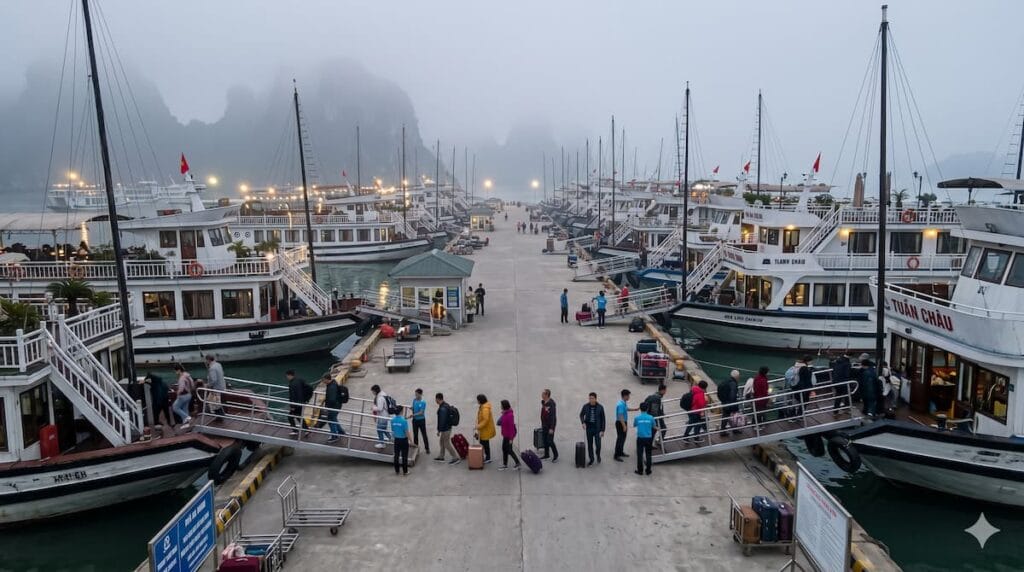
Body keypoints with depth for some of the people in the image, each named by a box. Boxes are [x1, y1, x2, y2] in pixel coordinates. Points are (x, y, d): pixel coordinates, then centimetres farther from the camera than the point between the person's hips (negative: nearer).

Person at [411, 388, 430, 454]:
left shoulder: (423, 402, -17)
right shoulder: (414, 400, -1)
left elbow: (421, 412, -21)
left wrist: (413, 415, -29)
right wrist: (411, 408, -11)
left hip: (421, 420, -5)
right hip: (415, 420, 5)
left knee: (424, 434, 1)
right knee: (415, 434, 11)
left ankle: (427, 448, 9)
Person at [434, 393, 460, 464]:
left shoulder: (442, 408, -24)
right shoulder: (446, 405, 8)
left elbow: (442, 421, -25)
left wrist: (438, 430, -18)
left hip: (445, 429, -10)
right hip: (447, 427, 10)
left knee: (447, 444, -3)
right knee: (442, 442, 20)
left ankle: (456, 457, 1)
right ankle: (441, 457, 31)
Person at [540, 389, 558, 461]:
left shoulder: (551, 404, -20)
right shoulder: (543, 402, 5)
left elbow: (553, 416, -21)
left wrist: (551, 428, -23)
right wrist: (542, 424, 18)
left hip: (550, 425, -8)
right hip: (544, 424, 8)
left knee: (550, 441, -6)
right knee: (545, 440, 13)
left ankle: (555, 455, 7)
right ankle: (546, 454, 25)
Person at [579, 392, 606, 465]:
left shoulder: (600, 407, -10)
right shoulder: (585, 406, -7)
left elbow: (603, 419, -4)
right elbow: (581, 415, 10)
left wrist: (602, 430, -6)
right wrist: (583, 422, -8)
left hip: (597, 429, -2)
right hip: (589, 428, 2)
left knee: (598, 444, -4)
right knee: (589, 445, 8)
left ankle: (598, 455, 27)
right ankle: (591, 460, 23)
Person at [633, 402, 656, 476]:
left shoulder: (637, 417, -8)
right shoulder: (650, 418, -7)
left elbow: (634, 425, 10)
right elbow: (653, 426, 9)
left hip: (640, 438, -1)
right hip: (648, 438, 1)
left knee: (640, 454, 8)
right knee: (648, 454, 11)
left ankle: (640, 470, 13)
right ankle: (648, 470, 17)